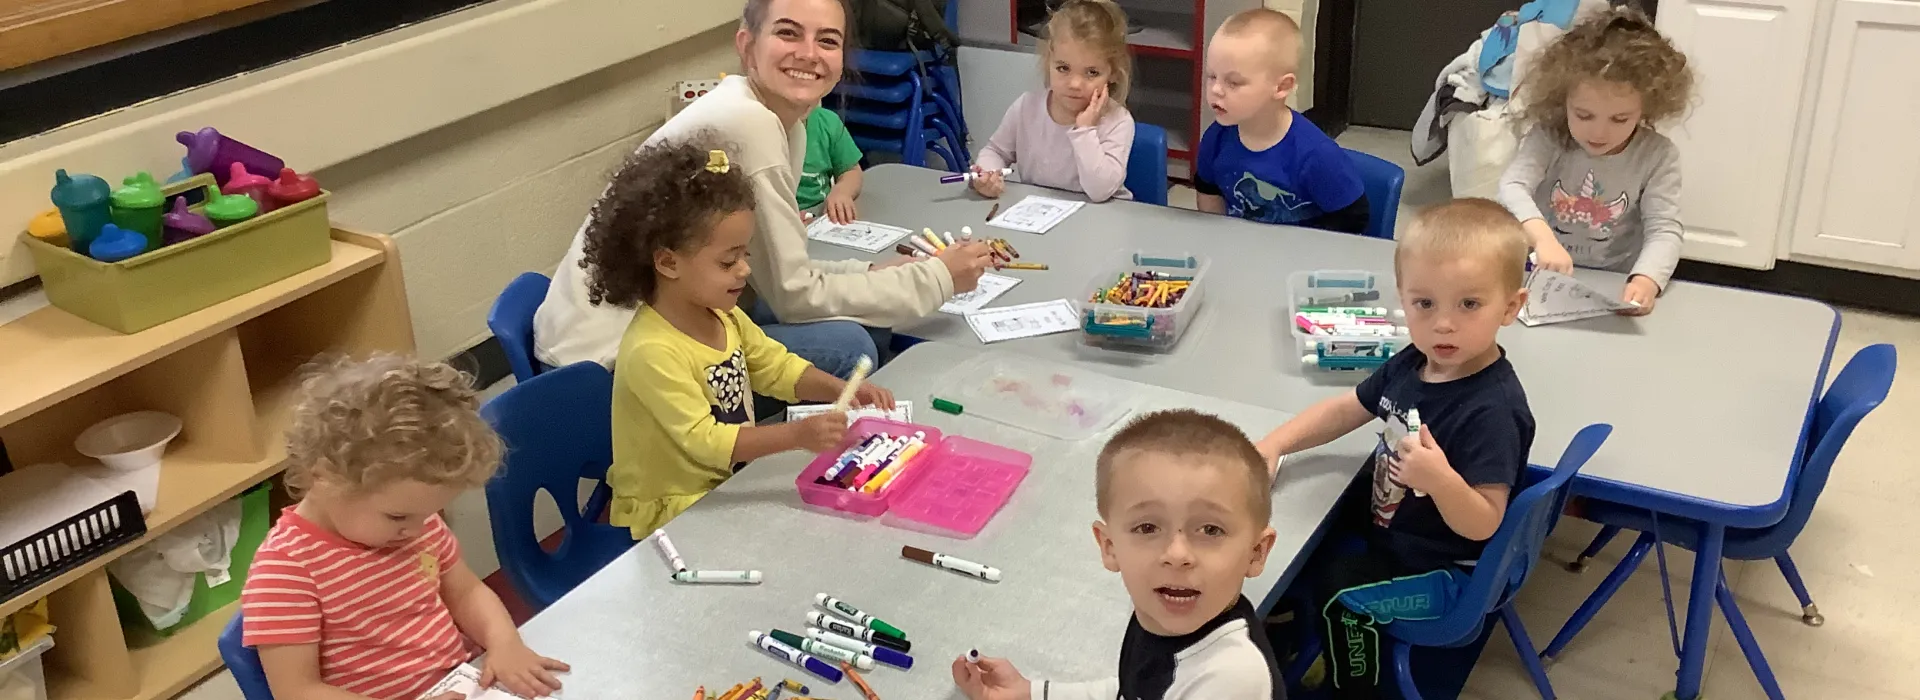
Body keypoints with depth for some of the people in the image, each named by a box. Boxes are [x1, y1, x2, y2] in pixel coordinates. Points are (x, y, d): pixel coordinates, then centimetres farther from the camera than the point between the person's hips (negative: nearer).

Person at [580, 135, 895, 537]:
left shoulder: (721, 316, 0)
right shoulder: (651, 352, -27)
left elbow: (777, 367, 11)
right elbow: (703, 440, -31)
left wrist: (841, 390, -7)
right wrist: (798, 435, -40)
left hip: (731, 483, 8)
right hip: (672, 513, -8)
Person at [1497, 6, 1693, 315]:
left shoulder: (1658, 156, -6)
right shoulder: (1548, 137, -8)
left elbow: (1664, 230, -11)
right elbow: (1513, 188, -21)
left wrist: (1646, 281, -32)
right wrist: (1542, 237, -42)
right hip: (1542, 277, 0)